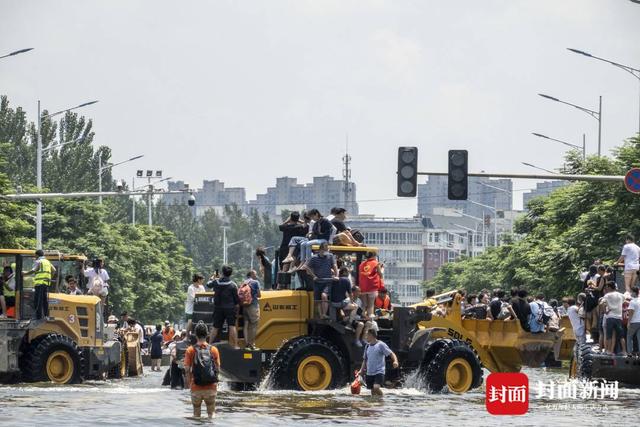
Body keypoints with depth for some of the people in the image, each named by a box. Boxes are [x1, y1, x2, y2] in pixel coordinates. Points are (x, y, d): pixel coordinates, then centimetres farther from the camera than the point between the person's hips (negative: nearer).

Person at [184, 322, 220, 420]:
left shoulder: (190, 350, -4)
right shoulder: (213, 350, -1)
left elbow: (187, 369, -6)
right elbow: (218, 369, 1)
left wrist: (189, 382, 8)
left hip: (196, 388, -1)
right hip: (211, 387, 1)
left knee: (196, 414, 12)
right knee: (211, 413, 10)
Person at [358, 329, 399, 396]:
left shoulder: (381, 345, -6)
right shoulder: (367, 346, 13)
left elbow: (391, 354, -11)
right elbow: (365, 359, 22)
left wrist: (395, 361, -30)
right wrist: (361, 370, 13)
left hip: (379, 372, -6)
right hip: (369, 373, 6)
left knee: (376, 388, -26)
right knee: (373, 391, 8)